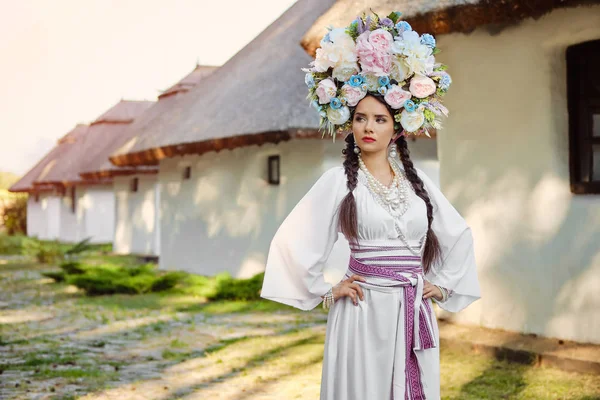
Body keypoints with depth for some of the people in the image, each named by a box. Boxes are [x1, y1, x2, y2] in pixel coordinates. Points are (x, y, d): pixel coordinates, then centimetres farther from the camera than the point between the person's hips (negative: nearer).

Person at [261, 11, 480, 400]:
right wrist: (325, 290, -3)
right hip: (364, 312, -4)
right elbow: (292, 239, -5)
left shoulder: (416, 178, 9)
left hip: (415, 315, 4)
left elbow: (459, 234, 19)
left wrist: (441, 283, 12)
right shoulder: (339, 180, -3)